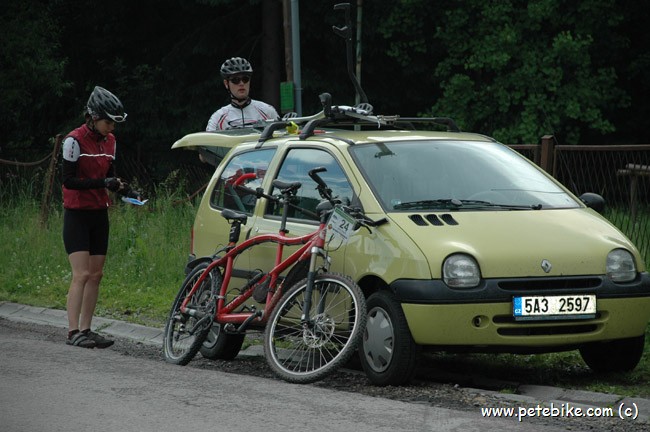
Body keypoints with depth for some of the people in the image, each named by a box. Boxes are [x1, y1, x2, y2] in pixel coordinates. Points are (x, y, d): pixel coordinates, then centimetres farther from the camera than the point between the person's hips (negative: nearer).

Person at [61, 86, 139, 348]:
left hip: (99, 214, 7)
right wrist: (103, 183, -25)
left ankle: (86, 330, 11)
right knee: (82, 274, -14)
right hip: (77, 215, -7)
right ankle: (73, 332, -13)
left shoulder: (109, 141, 8)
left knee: (96, 274, 6)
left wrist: (123, 189, -4)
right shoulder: (75, 140, -14)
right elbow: (68, 180, -17)